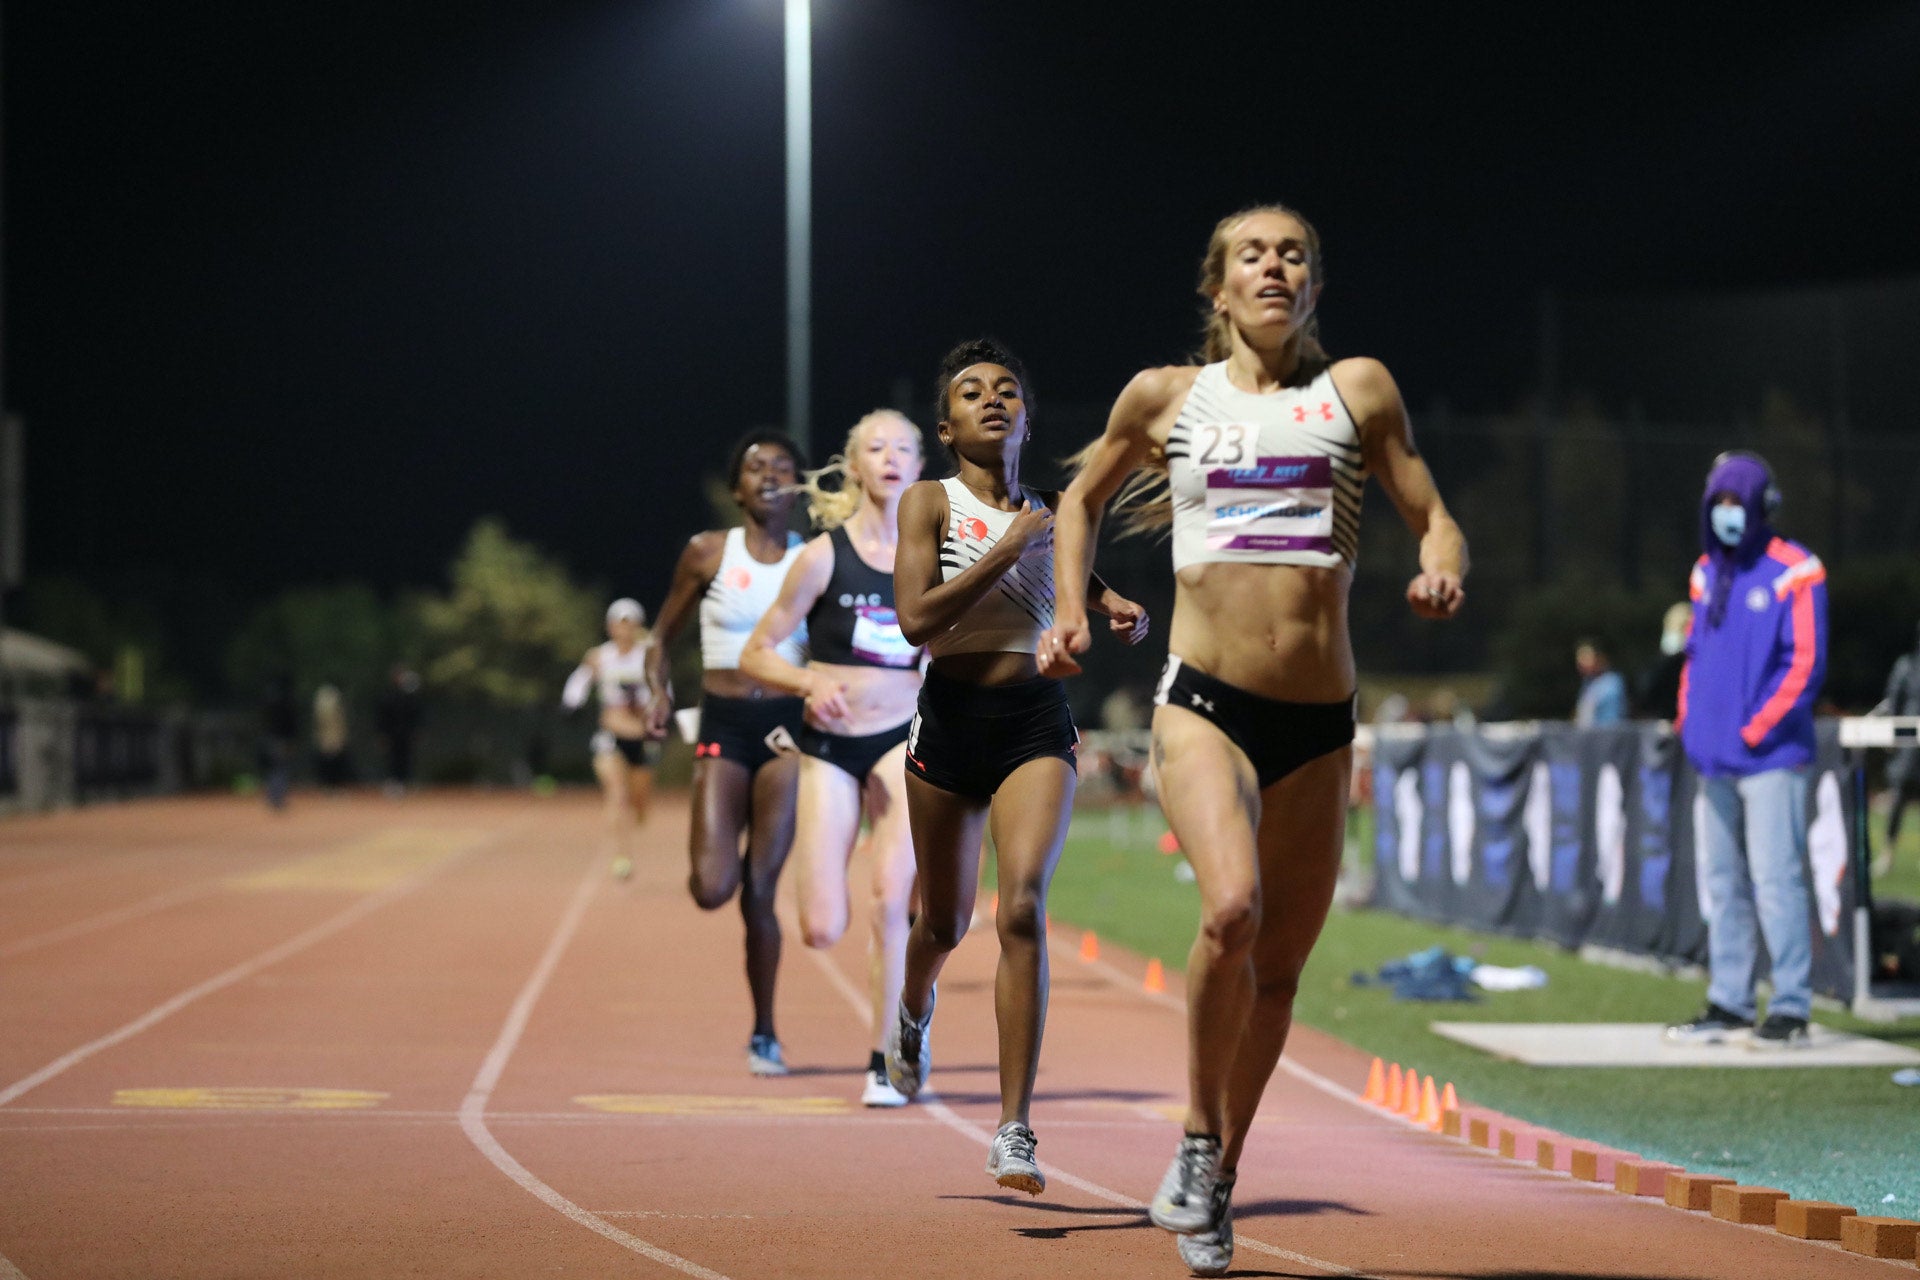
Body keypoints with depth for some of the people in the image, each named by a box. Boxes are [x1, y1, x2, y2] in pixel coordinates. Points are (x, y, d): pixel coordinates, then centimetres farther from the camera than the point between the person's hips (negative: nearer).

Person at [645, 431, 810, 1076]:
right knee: (713, 888, -16)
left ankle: (765, 1033, 13)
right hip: (723, 726, 0)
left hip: (786, 729, 0)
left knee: (759, 888, -4)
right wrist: (658, 691, -6)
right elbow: (663, 635, 12)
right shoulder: (707, 553, 3)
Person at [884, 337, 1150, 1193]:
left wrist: (1121, 615, 4)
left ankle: (1014, 1134, -17)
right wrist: (1008, 551, -16)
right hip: (950, 721, -1)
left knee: (1022, 908, -18)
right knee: (946, 922, 14)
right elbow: (915, 617, -15)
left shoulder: (1052, 513, 9)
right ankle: (913, 1015, 53)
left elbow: (1085, 589, 26)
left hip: (1037, 723, 1)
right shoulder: (929, 503, -2)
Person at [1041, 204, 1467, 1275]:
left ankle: (1214, 1184, 28)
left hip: (1319, 723, 2)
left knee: (1279, 966, 8)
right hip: (1205, 703, -2)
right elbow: (1082, 499, 24)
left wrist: (1442, 571, -13)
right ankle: (1199, 1137, -5)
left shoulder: (1356, 390, 8)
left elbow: (1434, 519, 10)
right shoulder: (1167, 397, 8)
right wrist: (1071, 609, 10)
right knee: (1232, 909, -27)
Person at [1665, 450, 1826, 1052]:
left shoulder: (1794, 572, -6)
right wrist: (1688, 721, 10)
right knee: (1723, 880, 9)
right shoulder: (1707, 572, 16)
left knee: (1776, 878, -10)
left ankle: (1791, 1008, -7)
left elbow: (1806, 662, -9)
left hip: (1770, 754, -7)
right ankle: (1728, 1004, 16)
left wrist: (1759, 728, -12)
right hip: (1716, 755, 7)